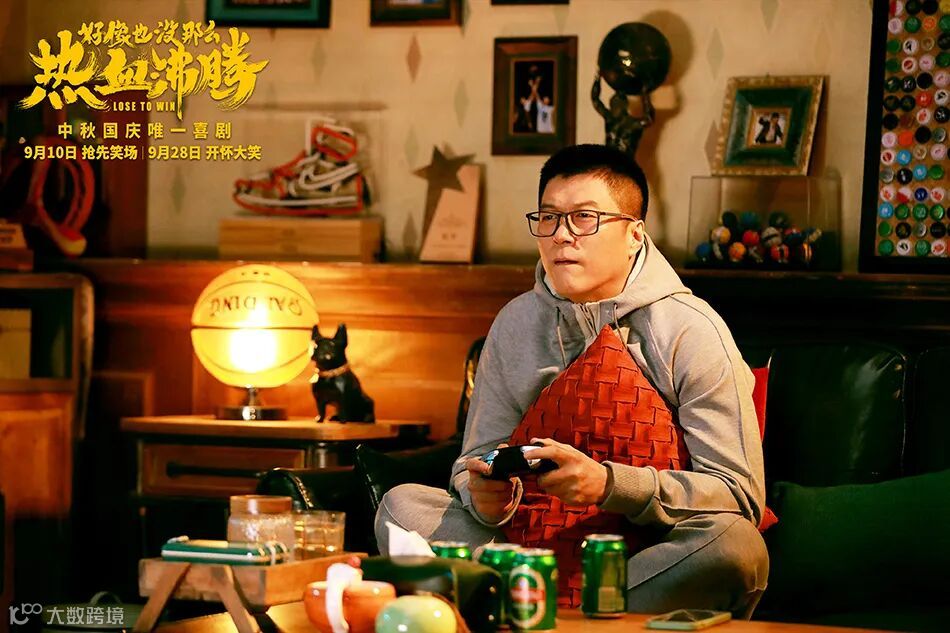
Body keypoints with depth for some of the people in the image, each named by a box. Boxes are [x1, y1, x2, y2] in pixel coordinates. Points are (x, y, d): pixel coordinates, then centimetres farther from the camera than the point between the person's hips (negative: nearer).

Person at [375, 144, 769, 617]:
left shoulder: (690, 330, -8)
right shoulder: (517, 322, 7)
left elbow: (741, 494, -15)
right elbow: (476, 460, 9)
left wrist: (608, 484, -29)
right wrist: (488, 496, -18)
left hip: (657, 549, -3)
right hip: (540, 540, 3)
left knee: (737, 544, -35)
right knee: (402, 504, -15)